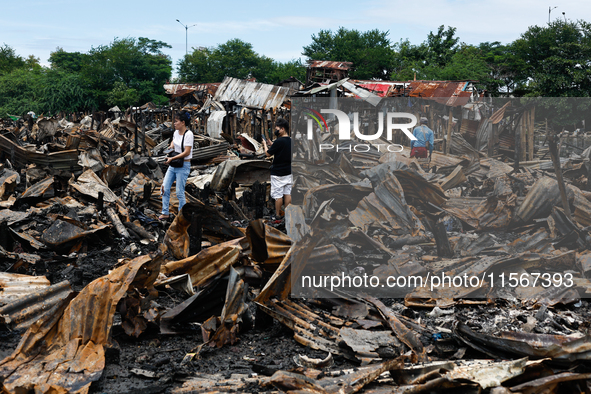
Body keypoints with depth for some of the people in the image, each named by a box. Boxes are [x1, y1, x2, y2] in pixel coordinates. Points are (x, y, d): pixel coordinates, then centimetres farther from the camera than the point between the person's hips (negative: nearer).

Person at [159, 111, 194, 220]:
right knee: (165, 188, 5)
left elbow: (186, 152, -20)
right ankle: (165, 213, 15)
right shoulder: (176, 132, 8)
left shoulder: (188, 134, -16)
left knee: (180, 192, -5)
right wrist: (171, 148, 10)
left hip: (183, 166, -8)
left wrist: (172, 158, -19)